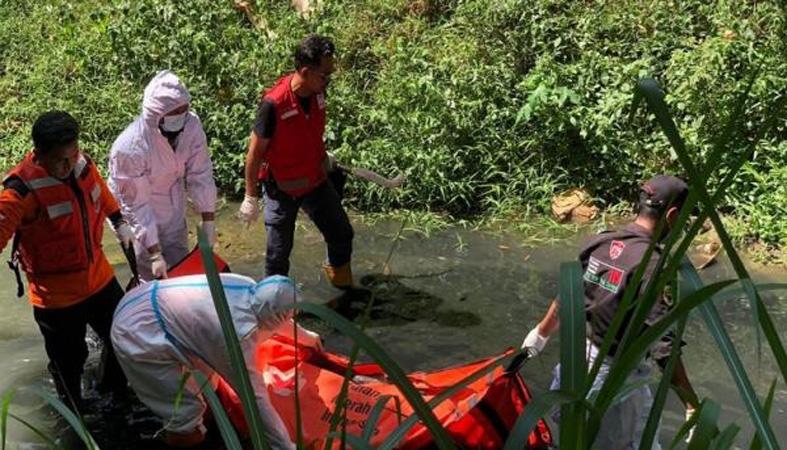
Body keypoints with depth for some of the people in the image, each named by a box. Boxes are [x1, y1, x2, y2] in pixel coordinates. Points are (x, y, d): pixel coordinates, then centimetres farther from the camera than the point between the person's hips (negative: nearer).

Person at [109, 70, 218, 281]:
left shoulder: (192, 125, -22)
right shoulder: (129, 148, -33)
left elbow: (200, 174, -10)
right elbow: (136, 205, -25)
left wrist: (208, 221, -8)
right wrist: (155, 254, -24)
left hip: (175, 215, 5)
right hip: (142, 222, -5)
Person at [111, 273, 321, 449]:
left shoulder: (248, 287, -5)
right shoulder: (238, 335, -28)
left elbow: (271, 315, 18)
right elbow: (255, 397, -23)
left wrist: (306, 336, 33)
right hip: (137, 338, -9)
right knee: (188, 406, -2)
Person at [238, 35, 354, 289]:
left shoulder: (318, 92, -11)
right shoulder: (274, 104, -29)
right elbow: (255, 152, -19)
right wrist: (251, 197, -13)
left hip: (316, 180, 6)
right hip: (283, 189, -6)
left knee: (342, 234, 17)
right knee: (279, 250, 8)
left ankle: (341, 278, 43)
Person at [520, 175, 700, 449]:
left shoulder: (600, 242, -4)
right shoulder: (652, 265, -25)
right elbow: (664, 346, -28)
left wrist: (540, 333, 26)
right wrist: (693, 407, -22)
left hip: (579, 355, 7)